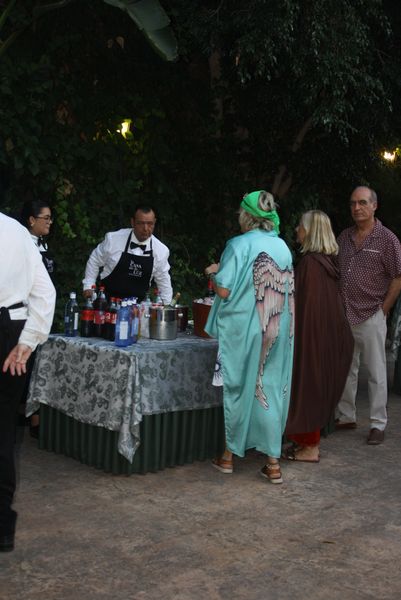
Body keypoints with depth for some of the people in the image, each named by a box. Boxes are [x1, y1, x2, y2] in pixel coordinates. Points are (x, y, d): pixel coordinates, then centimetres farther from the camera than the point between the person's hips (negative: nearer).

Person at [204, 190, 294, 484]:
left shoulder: (239, 245, -10)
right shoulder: (283, 247, 5)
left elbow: (224, 290, -15)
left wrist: (214, 272, 6)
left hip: (243, 329, -4)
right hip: (278, 331, 4)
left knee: (239, 387, 9)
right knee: (273, 389, 8)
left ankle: (229, 455, 21)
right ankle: (273, 462, 8)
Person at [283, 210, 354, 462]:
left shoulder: (310, 262, -18)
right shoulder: (329, 260, 7)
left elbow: (305, 303, -19)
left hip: (312, 335, -8)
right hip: (329, 334, 9)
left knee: (307, 387, 1)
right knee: (318, 387, 15)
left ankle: (310, 448, 9)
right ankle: (310, 441, 25)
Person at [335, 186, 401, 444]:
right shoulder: (344, 237, 10)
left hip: (371, 316, -5)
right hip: (344, 315, 5)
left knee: (377, 373, 2)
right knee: (345, 370, 13)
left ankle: (379, 425, 9)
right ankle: (346, 417, 25)